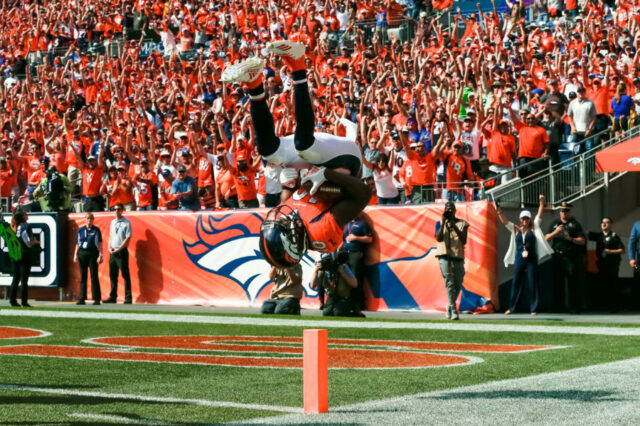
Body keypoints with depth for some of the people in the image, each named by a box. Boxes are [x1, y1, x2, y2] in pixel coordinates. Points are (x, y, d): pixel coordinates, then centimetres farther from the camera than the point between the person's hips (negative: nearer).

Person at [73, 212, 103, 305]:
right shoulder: (81, 230, 11)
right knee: (83, 277, 6)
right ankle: (82, 298, 9)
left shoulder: (96, 230, 2)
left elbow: (99, 243, -2)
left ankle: (96, 298, -2)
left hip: (92, 253, -3)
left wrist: (100, 255, -10)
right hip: (82, 253, 3)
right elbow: (77, 243, 13)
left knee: (94, 277, -4)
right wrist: (75, 255, 5)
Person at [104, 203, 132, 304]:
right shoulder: (113, 222, 15)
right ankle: (113, 297, 13)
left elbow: (128, 238, -10)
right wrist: (110, 247, 3)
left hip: (122, 251, -6)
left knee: (125, 275, -4)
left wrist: (118, 249, -14)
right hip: (112, 252, 6)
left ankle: (128, 298, -2)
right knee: (113, 275, 8)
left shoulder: (126, 222, -5)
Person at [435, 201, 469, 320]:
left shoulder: (462, 224, 9)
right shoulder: (440, 223, 10)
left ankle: (450, 307, 27)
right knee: (450, 283, -14)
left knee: (458, 284, 6)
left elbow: (464, 241, -3)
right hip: (445, 256, -2)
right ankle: (453, 310, -21)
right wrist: (443, 223, -13)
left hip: (458, 257, 2)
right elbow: (439, 238, -7)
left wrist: (454, 227, -13)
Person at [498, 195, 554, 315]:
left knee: (532, 284, -2)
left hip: (531, 260, -2)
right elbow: (504, 221, 4)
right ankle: (511, 308, 12)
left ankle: (533, 309, 1)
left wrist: (541, 203, -10)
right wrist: (499, 212, -7)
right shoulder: (516, 229, 10)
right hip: (519, 260, 2)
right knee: (516, 283, 5)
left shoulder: (533, 228, 6)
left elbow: (539, 215, 0)